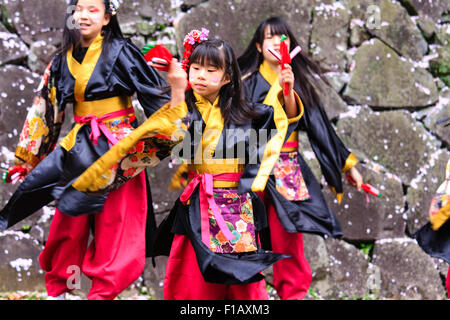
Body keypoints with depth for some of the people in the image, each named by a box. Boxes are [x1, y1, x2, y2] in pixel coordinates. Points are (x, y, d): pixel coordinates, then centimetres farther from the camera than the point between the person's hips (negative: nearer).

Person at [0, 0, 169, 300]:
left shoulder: (120, 52, -4)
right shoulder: (63, 60, 9)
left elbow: (155, 95, -4)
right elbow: (45, 110, 16)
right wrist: (27, 158, 18)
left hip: (117, 148, -4)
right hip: (79, 148, 4)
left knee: (114, 223, -4)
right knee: (69, 221, 5)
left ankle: (103, 291, 3)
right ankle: (57, 289, 17)